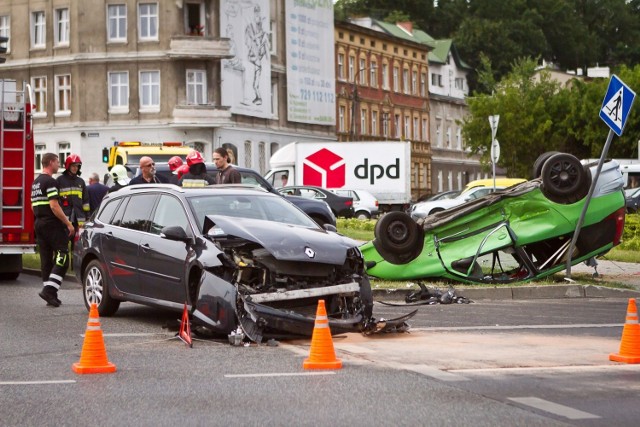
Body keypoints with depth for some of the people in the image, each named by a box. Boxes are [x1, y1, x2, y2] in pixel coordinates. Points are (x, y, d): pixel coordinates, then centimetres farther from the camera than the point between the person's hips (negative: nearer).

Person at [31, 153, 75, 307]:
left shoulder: (36, 183, 17)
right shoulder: (50, 182, -13)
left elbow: (33, 206, 21)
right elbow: (54, 206, -19)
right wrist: (68, 223, -16)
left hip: (39, 224, 9)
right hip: (52, 224, -9)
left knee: (46, 260, 10)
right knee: (62, 258, -8)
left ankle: (50, 295, 11)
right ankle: (49, 289, -18)